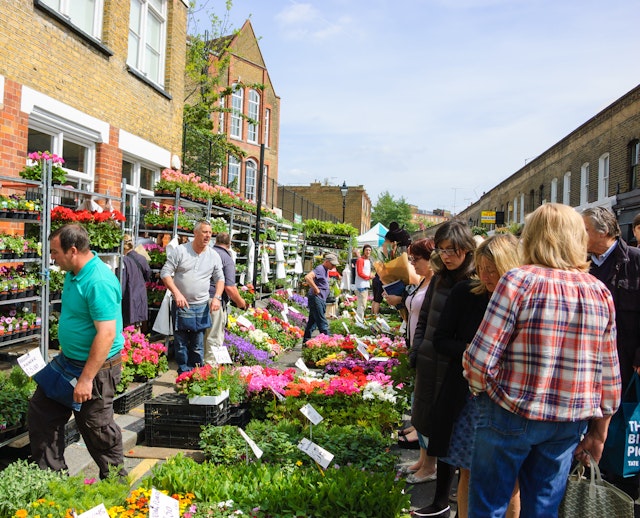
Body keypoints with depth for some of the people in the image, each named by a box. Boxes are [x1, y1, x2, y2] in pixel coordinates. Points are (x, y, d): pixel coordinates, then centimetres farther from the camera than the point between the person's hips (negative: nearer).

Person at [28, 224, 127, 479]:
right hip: (68, 360, 10)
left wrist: (86, 379, -27)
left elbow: (106, 334, -30)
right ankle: (51, 471, 34)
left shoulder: (99, 282, -28)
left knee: (96, 426, 5)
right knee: (41, 409, 17)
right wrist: (64, 355, 21)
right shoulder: (74, 273, 3)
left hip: (96, 366, -10)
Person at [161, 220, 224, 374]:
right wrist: (177, 293, -16)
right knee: (181, 344, 6)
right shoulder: (180, 250, -6)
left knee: (198, 346, 10)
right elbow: (165, 273, -6)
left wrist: (217, 297, -4)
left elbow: (220, 278, 12)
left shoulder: (214, 256, 3)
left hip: (201, 306, 2)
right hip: (181, 304, -2)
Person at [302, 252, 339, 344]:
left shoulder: (325, 270, 17)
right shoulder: (320, 269, -14)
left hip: (321, 299, 10)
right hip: (316, 298, -10)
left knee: (312, 321, 13)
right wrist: (316, 289, -23)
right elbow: (307, 277, -29)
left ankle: (306, 342, 19)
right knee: (322, 323, -8)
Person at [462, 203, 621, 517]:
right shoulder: (600, 292, 1)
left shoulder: (518, 280, -14)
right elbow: (609, 374, 6)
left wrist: (481, 391, 4)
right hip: (570, 422, 5)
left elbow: (481, 359, -17)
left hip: (511, 416, -4)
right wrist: (599, 432, 17)